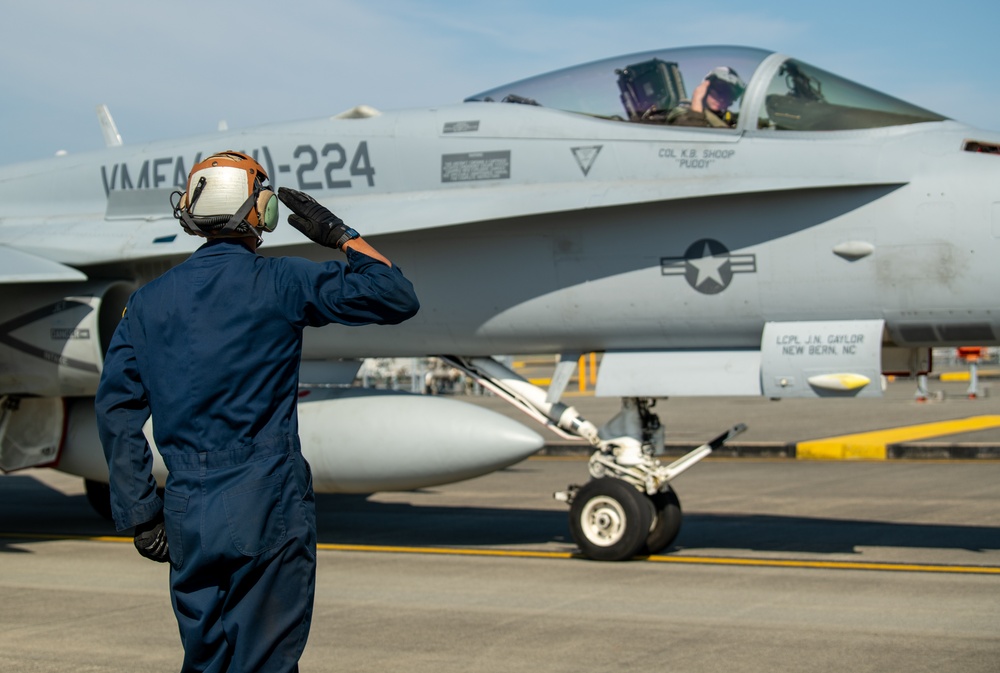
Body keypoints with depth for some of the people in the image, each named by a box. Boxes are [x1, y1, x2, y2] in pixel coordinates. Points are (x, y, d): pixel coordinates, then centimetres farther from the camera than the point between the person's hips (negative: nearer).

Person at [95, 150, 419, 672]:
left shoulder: (149, 301, 7)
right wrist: (339, 235, 7)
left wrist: (139, 515, 8)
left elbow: (117, 409, 5)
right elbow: (396, 299, -5)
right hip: (269, 512, -4)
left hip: (189, 516, 4)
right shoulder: (281, 284, -5)